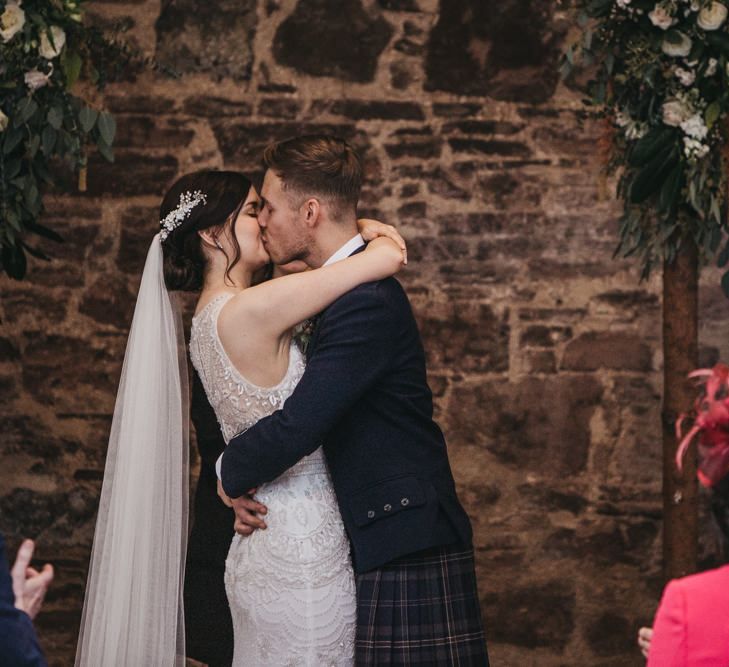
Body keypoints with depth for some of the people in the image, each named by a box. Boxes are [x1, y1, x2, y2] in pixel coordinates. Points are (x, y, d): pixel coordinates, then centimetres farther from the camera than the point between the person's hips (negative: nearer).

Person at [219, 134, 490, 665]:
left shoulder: (367, 304, -19)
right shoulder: (352, 292, 14)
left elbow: (293, 430, -23)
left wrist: (232, 476, -4)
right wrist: (247, 482, 3)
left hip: (407, 558, -10)